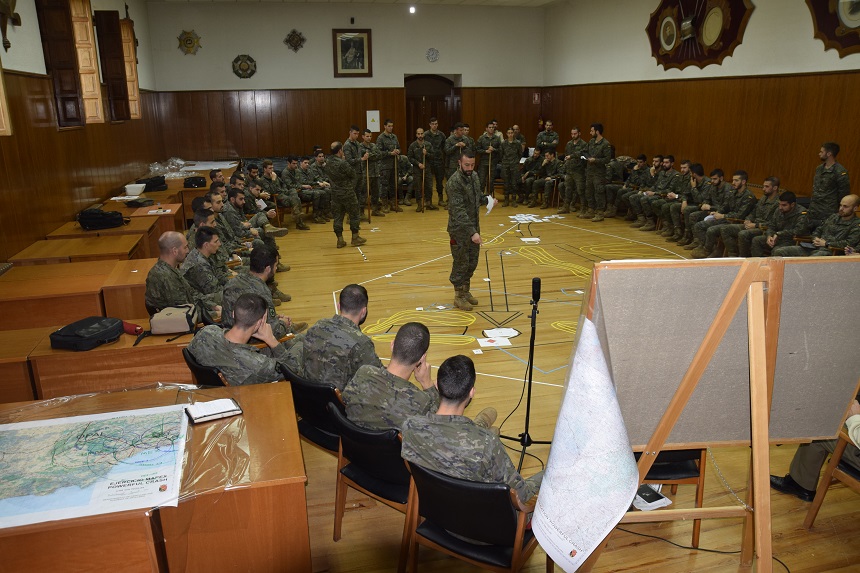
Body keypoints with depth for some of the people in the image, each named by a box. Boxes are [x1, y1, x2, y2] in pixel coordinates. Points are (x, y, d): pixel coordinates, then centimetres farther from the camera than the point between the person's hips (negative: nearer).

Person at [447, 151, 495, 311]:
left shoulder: (474, 176, 3)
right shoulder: (454, 182, -22)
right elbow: (458, 210, -28)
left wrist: (487, 200, -3)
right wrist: (472, 232, -34)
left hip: (474, 226, 8)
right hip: (459, 229, -7)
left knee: (472, 262, 16)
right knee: (461, 264, 3)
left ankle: (465, 291, 33)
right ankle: (459, 297, 18)